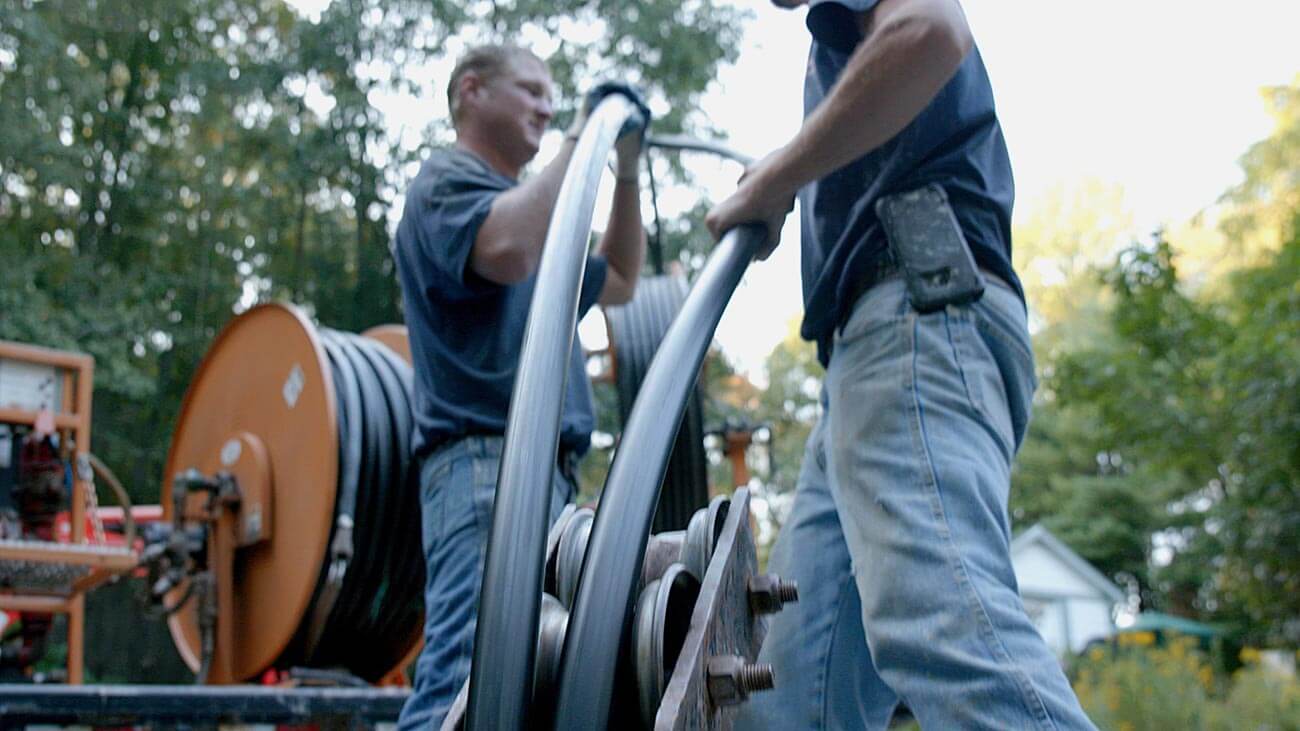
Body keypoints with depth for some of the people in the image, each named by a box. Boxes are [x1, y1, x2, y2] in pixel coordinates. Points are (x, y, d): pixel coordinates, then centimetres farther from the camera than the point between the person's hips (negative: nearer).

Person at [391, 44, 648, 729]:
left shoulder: (524, 204, 31)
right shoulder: (446, 179, 3)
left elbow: (618, 281, 37)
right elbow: (506, 250, -20)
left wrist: (627, 169, 27)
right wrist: (580, 140, -9)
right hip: (486, 463, -10)